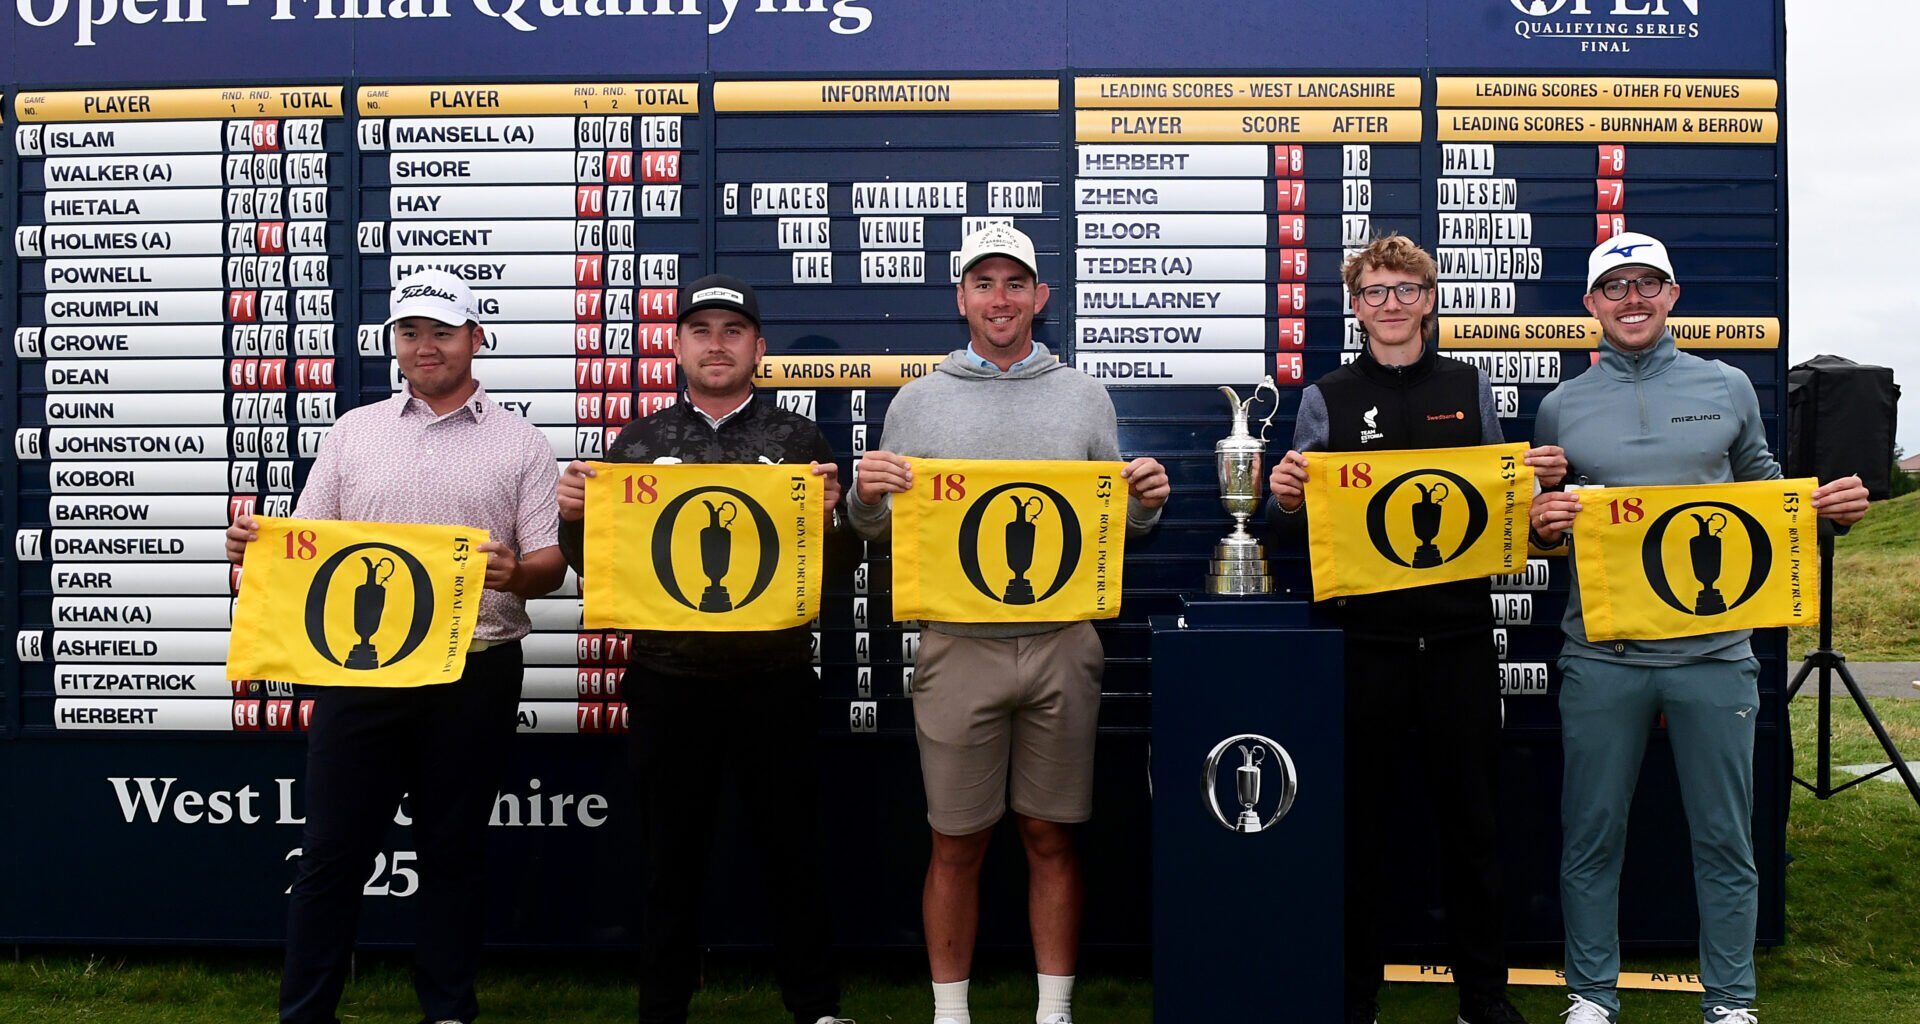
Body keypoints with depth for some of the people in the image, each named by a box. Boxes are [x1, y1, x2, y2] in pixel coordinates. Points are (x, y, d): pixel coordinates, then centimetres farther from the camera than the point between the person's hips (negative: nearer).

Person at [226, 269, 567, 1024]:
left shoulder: (520, 443, 4)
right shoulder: (354, 431, 11)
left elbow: (549, 564, -1)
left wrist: (516, 574, -23)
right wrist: (254, 544, -11)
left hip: (475, 673, -1)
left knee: (453, 849, 10)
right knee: (332, 848, 6)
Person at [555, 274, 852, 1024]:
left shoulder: (799, 441, 5)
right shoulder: (640, 442, 9)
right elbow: (596, 570, 9)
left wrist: (827, 515, -19)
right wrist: (576, 517, -10)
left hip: (774, 679, -1)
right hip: (667, 678, 1)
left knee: (792, 851, 8)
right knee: (672, 857, 10)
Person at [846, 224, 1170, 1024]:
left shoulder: (1084, 397, 10)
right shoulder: (918, 402, 7)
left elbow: (1120, 524, 13)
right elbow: (877, 532, 8)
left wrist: (1146, 501, -9)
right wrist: (866, 497, -14)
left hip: (1062, 647, 1)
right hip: (958, 648, -1)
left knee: (1052, 837, 9)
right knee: (956, 844, 6)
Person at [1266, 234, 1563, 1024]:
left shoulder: (1470, 387, 10)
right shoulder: (1326, 399, 6)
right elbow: (1296, 520, 6)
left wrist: (1540, 478, -5)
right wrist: (1284, 497, -16)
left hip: (1457, 632, 1)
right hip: (1363, 634, -1)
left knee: (1471, 813, 8)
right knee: (1360, 819, 5)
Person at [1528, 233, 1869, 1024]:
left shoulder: (1728, 388, 8)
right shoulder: (1561, 406, 7)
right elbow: (1543, 529, 12)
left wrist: (1831, 508, -3)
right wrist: (1542, 522, -11)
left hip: (1714, 651, 0)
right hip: (1601, 655, 0)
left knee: (1725, 839, 7)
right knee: (1590, 837, 6)